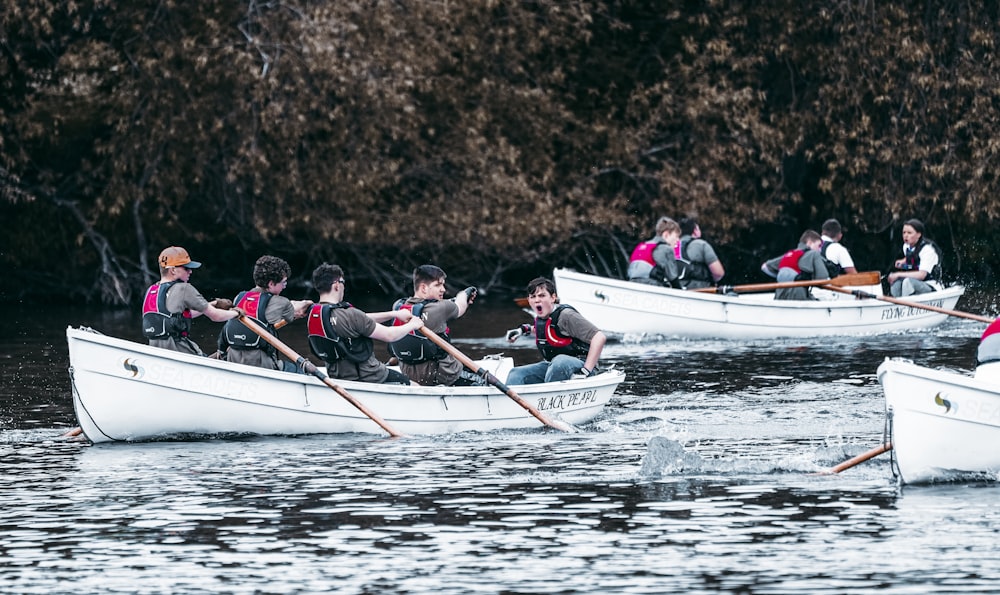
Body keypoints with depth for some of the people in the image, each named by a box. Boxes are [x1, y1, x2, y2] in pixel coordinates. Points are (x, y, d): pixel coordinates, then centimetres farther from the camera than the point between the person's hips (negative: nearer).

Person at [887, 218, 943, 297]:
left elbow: (921, 275, -26)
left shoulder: (928, 249, -17)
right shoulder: (906, 246, 6)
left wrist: (899, 274, -26)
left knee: (907, 281, -35)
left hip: (931, 287, -8)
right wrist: (904, 261, 11)